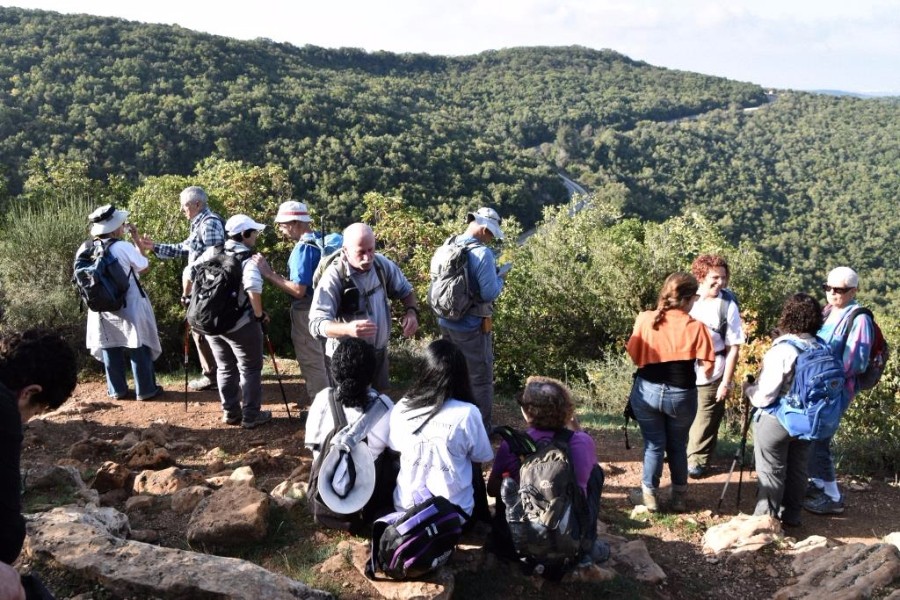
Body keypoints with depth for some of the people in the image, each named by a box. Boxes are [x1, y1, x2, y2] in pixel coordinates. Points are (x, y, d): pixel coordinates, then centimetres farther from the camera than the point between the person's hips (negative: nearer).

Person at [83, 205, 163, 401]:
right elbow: (144, 266, -6)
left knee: (110, 349, 15)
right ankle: (145, 389, 12)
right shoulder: (124, 247, -19)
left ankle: (117, 390, 22)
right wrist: (136, 240, 2)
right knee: (139, 348, 6)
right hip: (129, 307, -5)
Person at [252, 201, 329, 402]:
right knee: (321, 361, 21)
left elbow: (298, 290, -27)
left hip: (306, 313, -10)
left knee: (312, 364, 1)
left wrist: (268, 273, -23)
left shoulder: (303, 248, -22)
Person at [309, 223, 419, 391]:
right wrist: (348, 329, -46)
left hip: (379, 352, 5)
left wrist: (411, 312, -12)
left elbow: (405, 290, 9)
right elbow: (316, 324, -28)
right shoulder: (334, 276, -23)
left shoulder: (382, 264, -8)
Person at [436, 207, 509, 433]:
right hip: (472, 327, -7)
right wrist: (499, 277, -4)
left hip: (447, 323, 7)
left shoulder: (448, 246, 1)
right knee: (480, 380, 7)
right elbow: (490, 293, -23)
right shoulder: (482, 253, -22)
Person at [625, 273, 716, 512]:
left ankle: (649, 495, 23)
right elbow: (707, 366, -8)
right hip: (682, 395, 0)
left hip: (648, 391, 1)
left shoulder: (645, 319, -6)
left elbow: (634, 355, 3)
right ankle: (679, 497, 30)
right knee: (678, 446, 18)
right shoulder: (695, 327, -9)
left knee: (654, 444, 14)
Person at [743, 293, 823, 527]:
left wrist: (748, 388, -4)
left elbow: (764, 396, -23)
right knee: (797, 469, 19)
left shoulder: (782, 350, -24)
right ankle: (791, 514, 33)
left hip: (775, 420, -6)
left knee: (771, 471, 7)